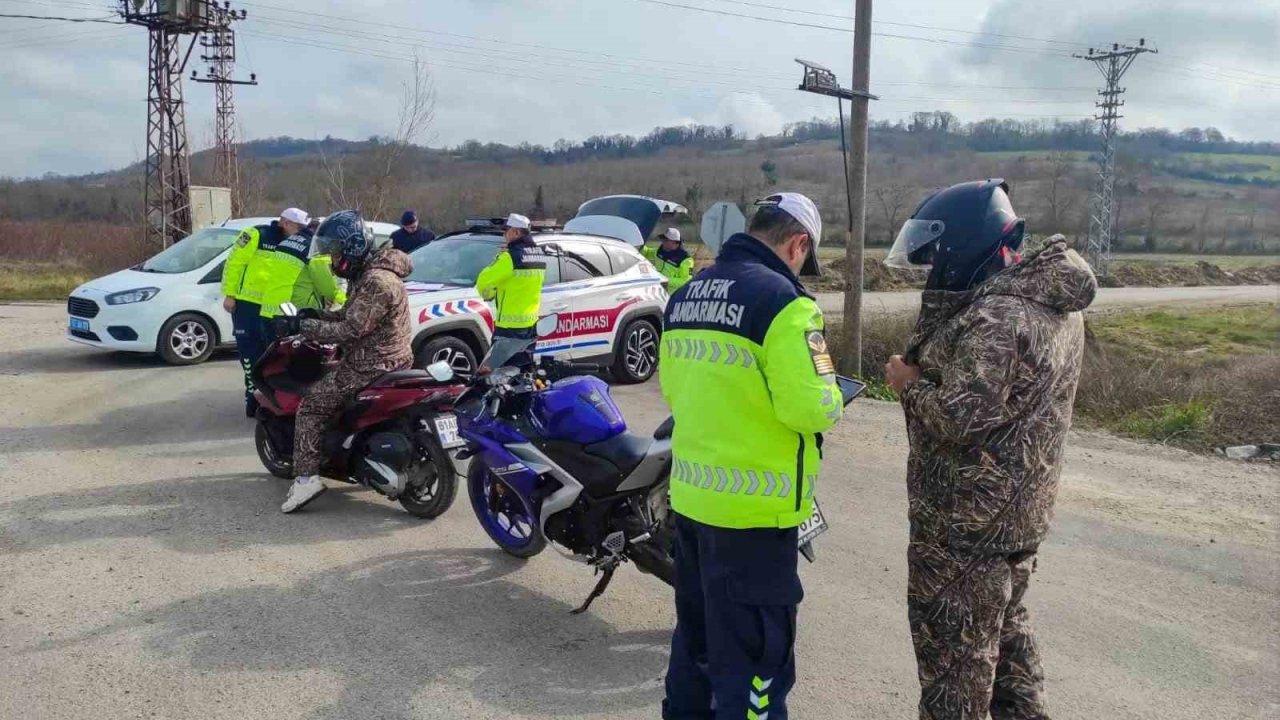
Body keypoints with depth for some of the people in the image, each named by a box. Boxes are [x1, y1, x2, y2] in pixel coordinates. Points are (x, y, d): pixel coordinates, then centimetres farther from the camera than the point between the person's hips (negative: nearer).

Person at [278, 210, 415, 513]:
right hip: (387, 359, 11)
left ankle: (307, 477, -13)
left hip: (372, 365, -11)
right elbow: (351, 315, 21)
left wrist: (302, 327, -22)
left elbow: (350, 330, -27)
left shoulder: (376, 282, -22)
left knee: (312, 405, -8)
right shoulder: (371, 273, 12)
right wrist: (314, 316, 8)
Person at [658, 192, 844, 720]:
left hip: (691, 494, 8)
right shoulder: (781, 300, -17)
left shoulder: (686, 294, 8)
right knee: (755, 653, 4)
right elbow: (810, 408, -20)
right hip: (753, 506, -8)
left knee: (697, 632, 24)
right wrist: (833, 401, 0)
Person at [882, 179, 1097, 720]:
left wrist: (910, 382, -14)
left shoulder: (995, 317, -26)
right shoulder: (1052, 300, 7)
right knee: (1005, 628, 26)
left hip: (965, 519, -10)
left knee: (953, 651, 5)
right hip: (1021, 510, 10)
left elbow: (962, 416, -30)